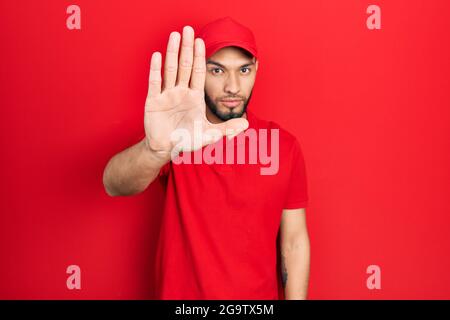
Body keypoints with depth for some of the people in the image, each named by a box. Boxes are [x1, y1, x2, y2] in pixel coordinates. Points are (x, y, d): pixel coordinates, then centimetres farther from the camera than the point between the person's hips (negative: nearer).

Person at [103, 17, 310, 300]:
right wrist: (157, 148, -52)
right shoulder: (176, 137, -14)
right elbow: (114, 185, -33)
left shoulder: (285, 146, -10)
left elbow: (294, 241, -5)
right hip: (182, 293, 0)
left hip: (261, 294, 1)